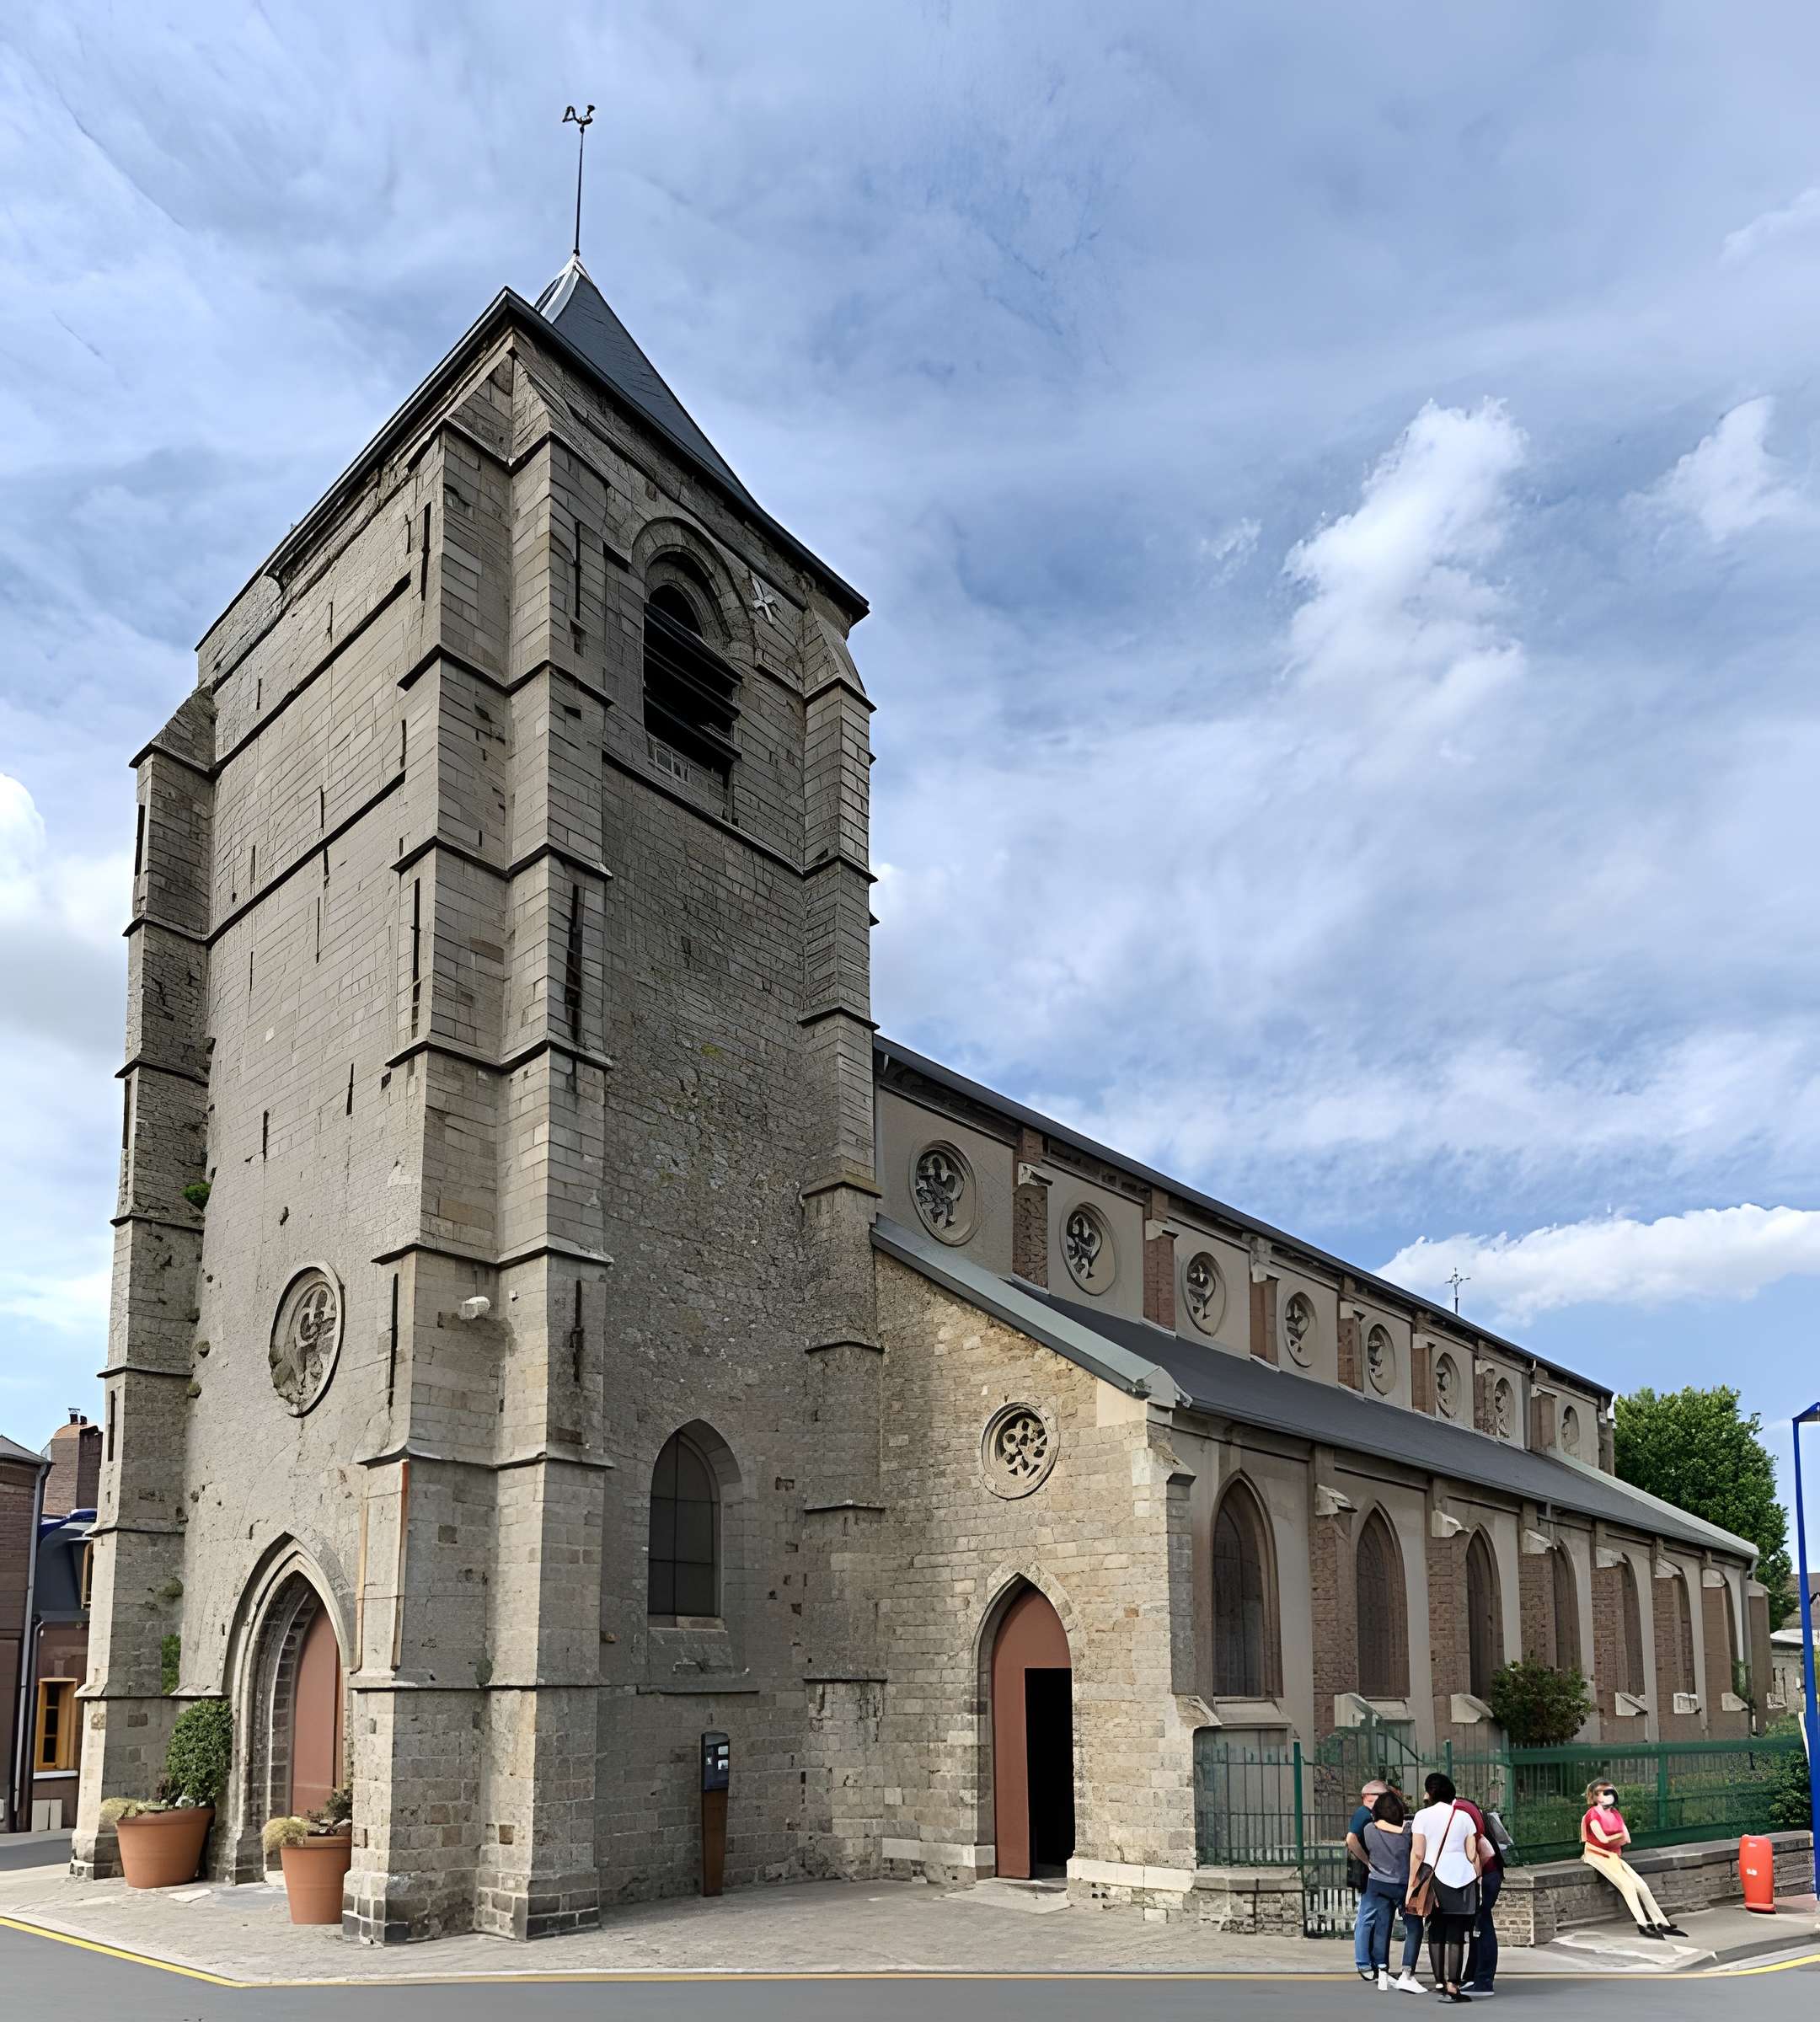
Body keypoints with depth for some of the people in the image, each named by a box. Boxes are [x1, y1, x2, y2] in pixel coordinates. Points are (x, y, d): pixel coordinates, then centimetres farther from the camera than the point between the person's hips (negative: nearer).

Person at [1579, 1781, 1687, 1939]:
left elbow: (1627, 1839, 8)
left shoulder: (1615, 1813, 13)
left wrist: (1611, 1840, -7)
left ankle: (1662, 1924, -4)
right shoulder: (1593, 1814, -10)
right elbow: (1603, 1839, -18)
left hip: (1614, 1856, 8)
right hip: (1598, 1856, -8)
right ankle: (1643, 1924, -20)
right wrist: (1619, 1837, 0)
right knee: (1627, 1885, -22)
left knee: (1642, 1885, -5)